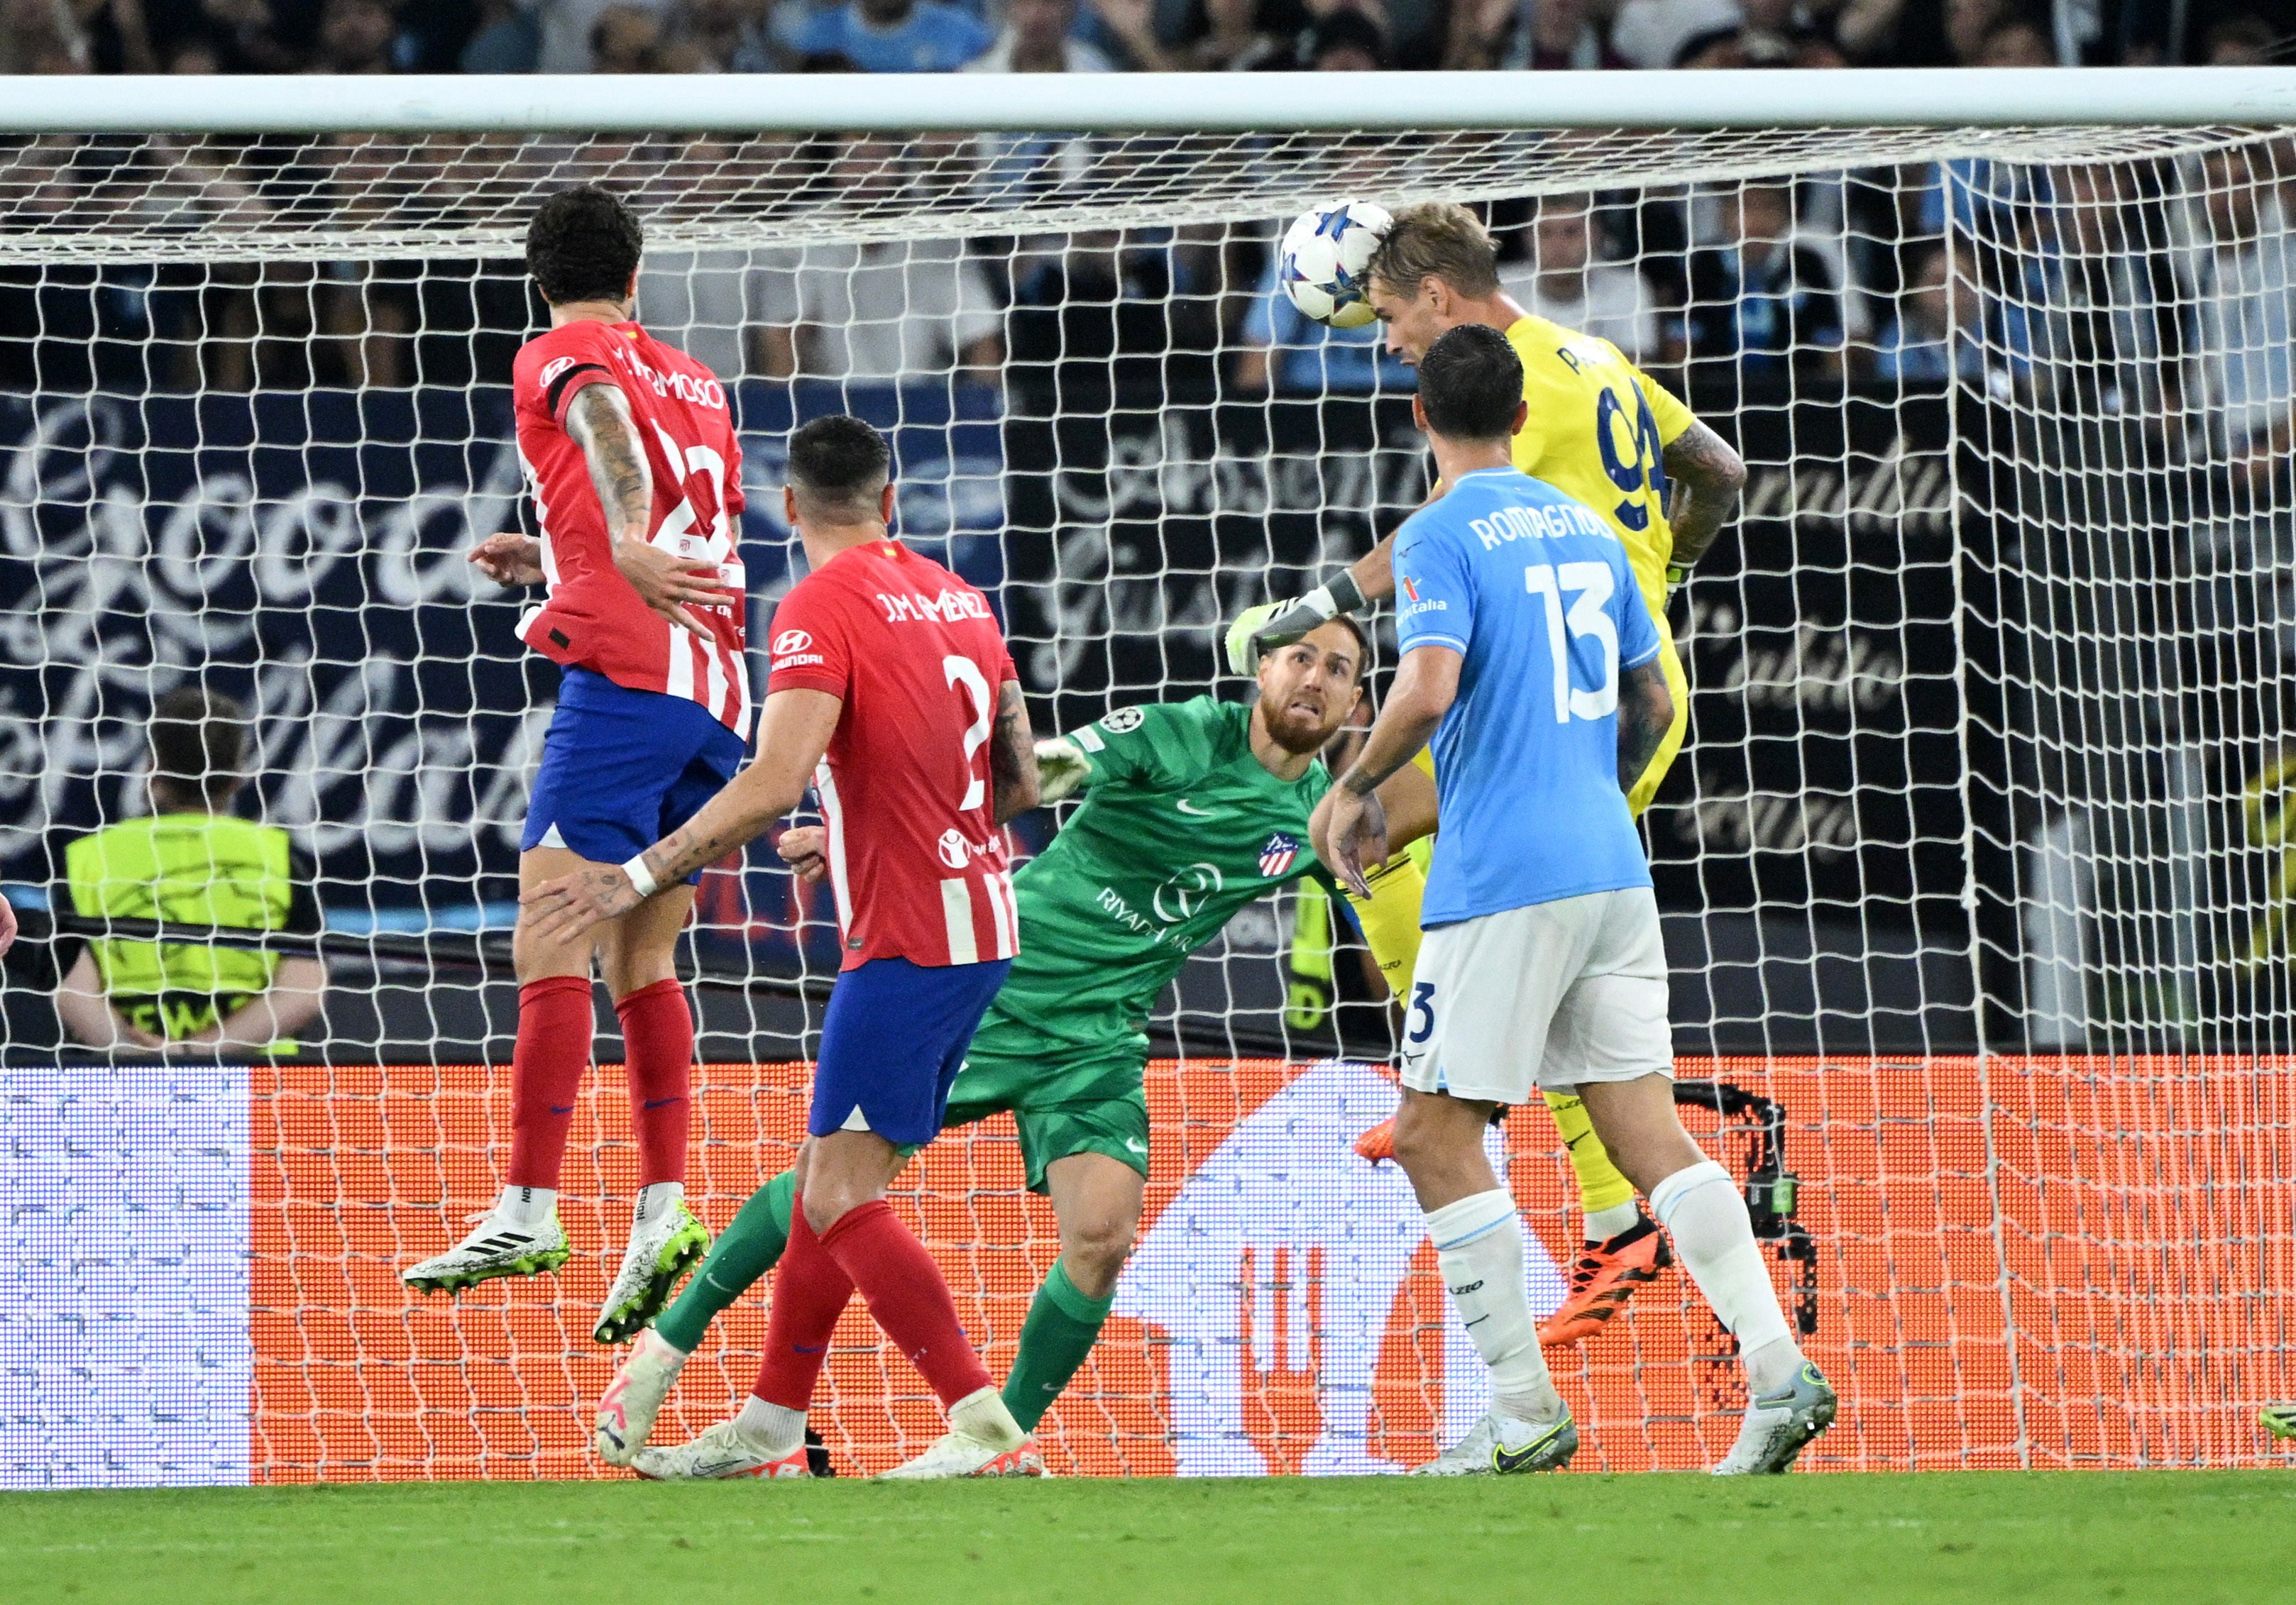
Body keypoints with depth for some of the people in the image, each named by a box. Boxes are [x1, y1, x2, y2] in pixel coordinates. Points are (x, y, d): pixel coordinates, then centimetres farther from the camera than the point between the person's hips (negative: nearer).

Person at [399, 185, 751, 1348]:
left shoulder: (559, 356, 5)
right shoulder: (692, 382, 24)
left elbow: (604, 422, -20)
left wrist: (626, 544, -36)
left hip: (623, 681, -7)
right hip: (718, 694, 7)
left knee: (549, 949, -10)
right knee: (641, 959, 12)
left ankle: (528, 1210, -16)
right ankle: (664, 1207, 2)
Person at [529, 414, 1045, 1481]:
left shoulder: (823, 605, -11)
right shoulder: (955, 596, 13)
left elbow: (775, 782, -23)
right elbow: (1019, 781, 19)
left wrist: (641, 876, -17)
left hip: (905, 942, -9)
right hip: (980, 922, 9)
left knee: (842, 1201, -11)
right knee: (827, 1183, 16)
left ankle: (988, 1431, -20)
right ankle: (768, 1433, 21)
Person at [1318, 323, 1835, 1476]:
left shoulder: (1441, 537, -7)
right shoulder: (1584, 530, 15)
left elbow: (1427, 691, -20)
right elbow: (1652, 707, 22)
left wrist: (1354, 788, -4)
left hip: (1502, 875, -7)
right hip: (1612, 864, 7)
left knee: (1435, 1135, 2)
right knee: (1645, 1129, 4)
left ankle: (1526, 1411, -1)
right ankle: (1778, 1369, -9)